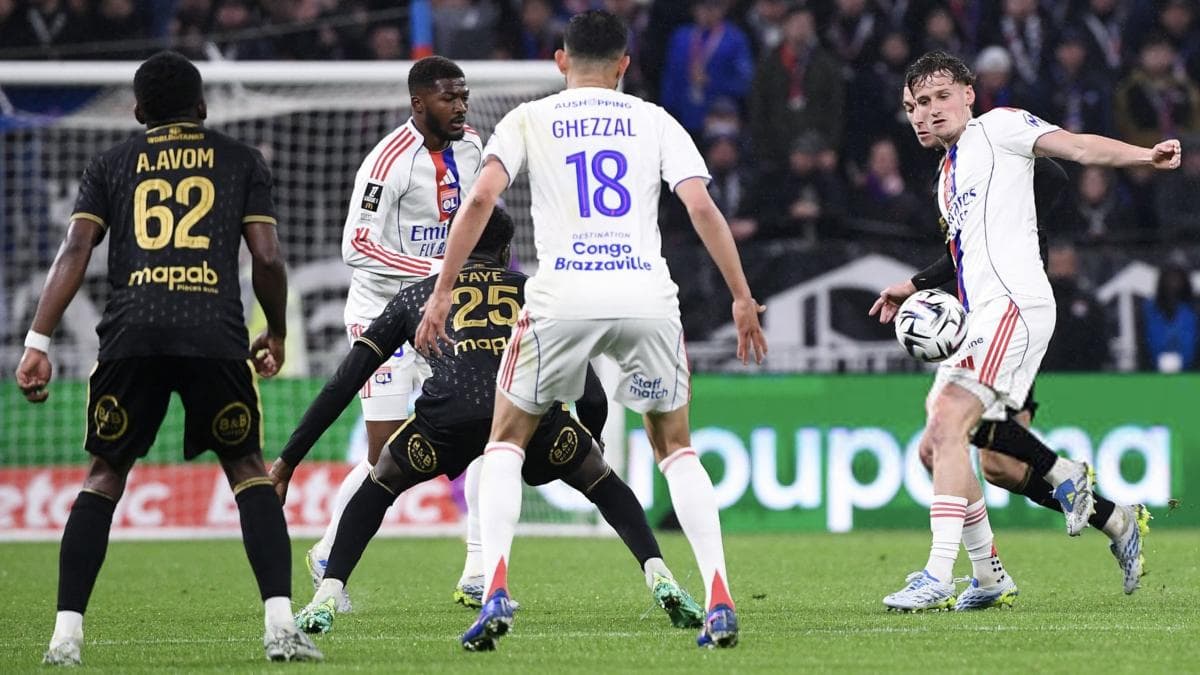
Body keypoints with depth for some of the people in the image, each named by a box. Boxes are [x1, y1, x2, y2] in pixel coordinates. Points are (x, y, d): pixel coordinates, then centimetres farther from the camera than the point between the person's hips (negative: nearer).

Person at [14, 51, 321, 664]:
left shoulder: (111, 165, 20)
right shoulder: (241, 160, 18)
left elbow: (75, 251, 8)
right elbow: (267, 259, 9)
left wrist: (38, 342, 4)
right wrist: (276, 332, 25)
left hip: (131, 336, 1)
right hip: (215, 332, -1)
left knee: (103, 477, 13)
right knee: (249, 471, 12)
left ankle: (66, 634, 4)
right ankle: (280, 624, -2)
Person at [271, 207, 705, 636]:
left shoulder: (416, 296, 33)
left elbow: (343, 383, 29)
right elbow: (592, 395, 31)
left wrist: (288, 460, 34)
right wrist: (592, 439, 52)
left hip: (448, 412, 0)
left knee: (377, 488, 28)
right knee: (604, 483, 28)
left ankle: (325, 601, 13)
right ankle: (660, 580, 10)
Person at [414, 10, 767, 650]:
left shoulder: (529, 120, 11)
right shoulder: (654, 121, 14)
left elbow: (481, 198, -2)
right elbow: (702, 208, 3)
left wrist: (441, 293, -1)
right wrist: (742, 298, 7)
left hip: (562, 297, -1)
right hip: (648, 296, 1)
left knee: (506, 441, 17)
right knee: (675, 448, 19)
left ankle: (495, 591, -2)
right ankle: (719, 600, 4)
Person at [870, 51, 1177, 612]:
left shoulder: (998, 127, 2)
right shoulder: (948, 174, 26)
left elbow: (1077, 146, -11)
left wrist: (1145, 156, -26)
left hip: (1014, 302, -10)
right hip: (979, 314, 10)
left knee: (948, 427, -21)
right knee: (937, 443, 7)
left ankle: (939, 576, -26)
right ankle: (989, 576, 16)